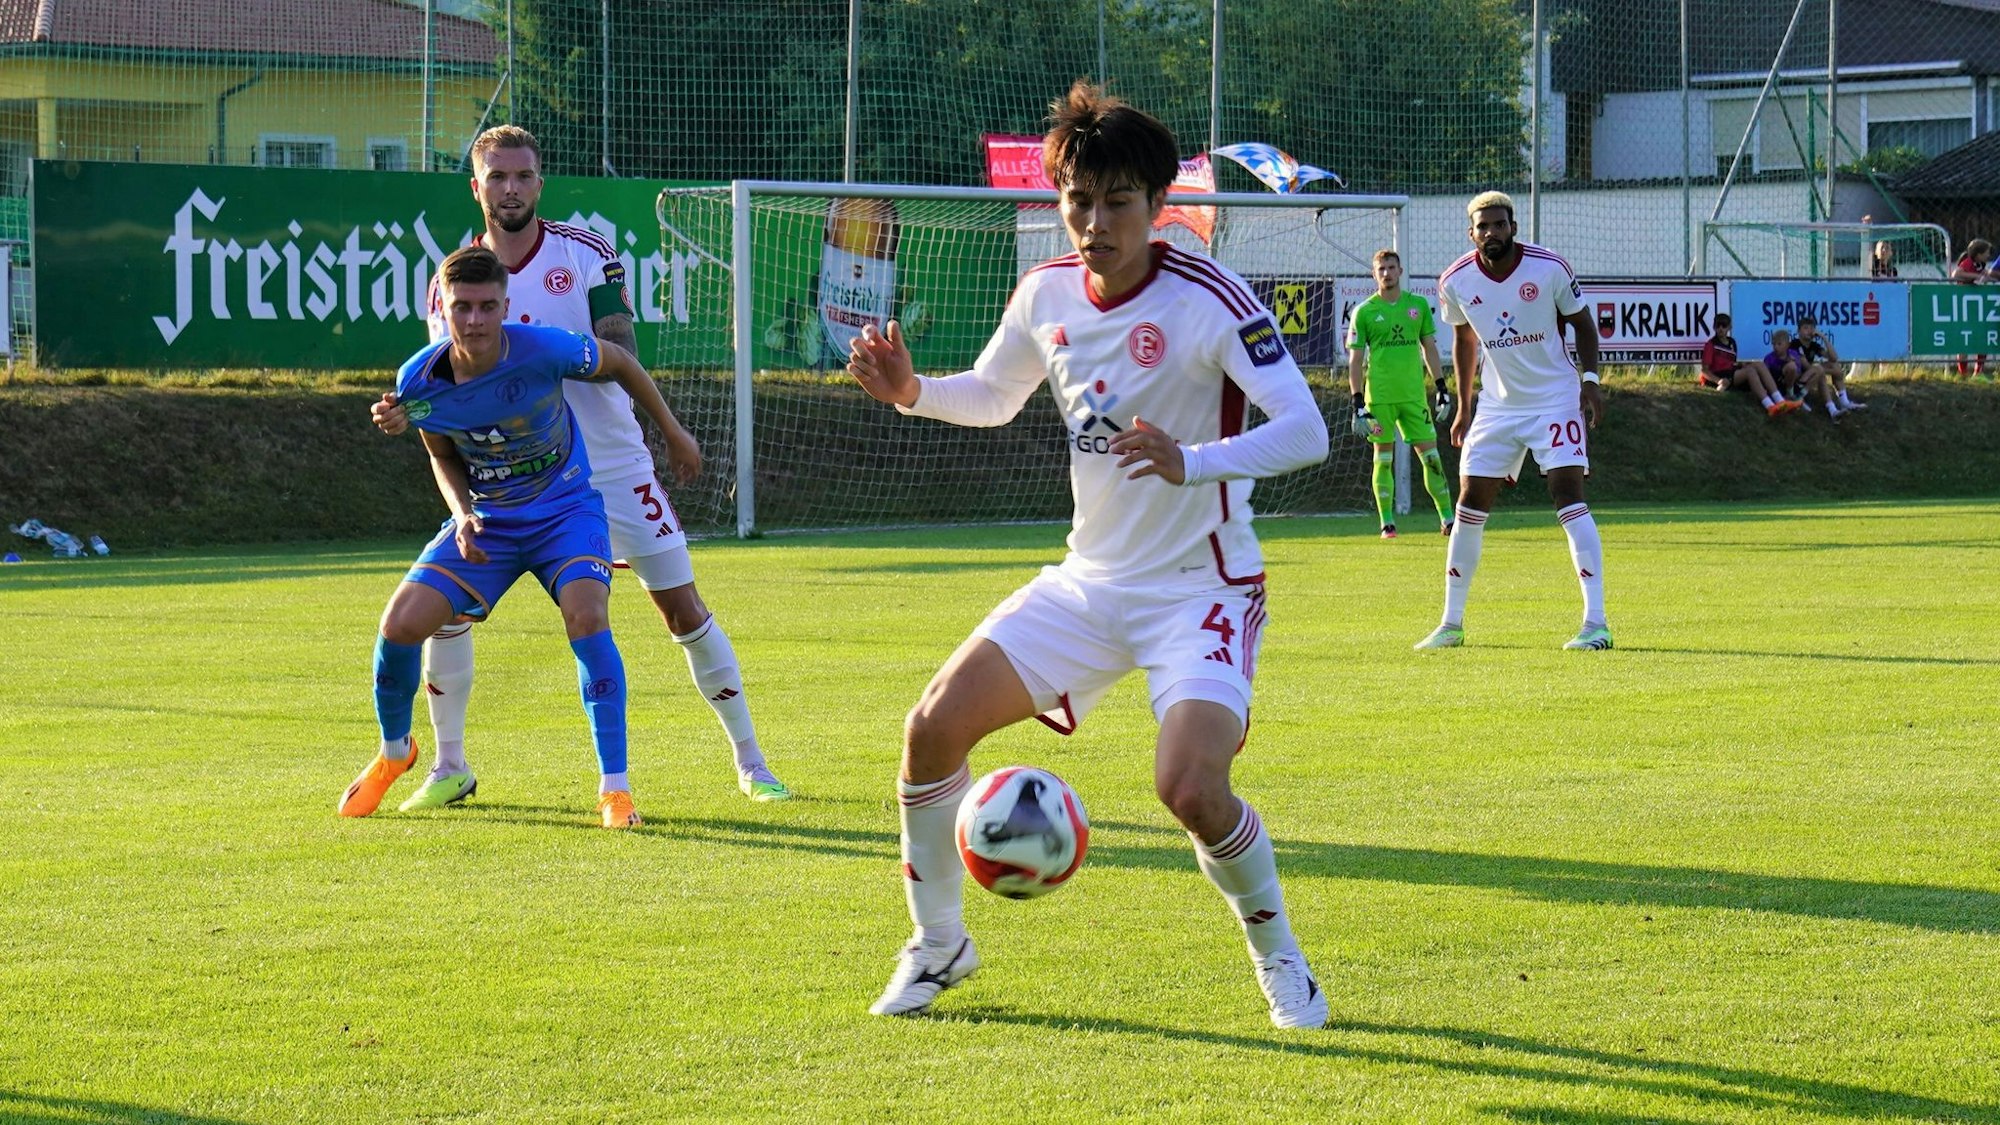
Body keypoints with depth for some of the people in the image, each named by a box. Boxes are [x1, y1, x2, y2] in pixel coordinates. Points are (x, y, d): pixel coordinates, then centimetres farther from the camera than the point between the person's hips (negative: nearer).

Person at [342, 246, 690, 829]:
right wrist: (462, 515, -14)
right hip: (486, 521, 3)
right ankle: (394, 752, 21)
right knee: (401, 624, -10)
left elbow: (620, 363, -5)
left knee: (587, 617, -29)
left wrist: (676, 435, 6)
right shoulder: (419, 382, -15)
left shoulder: (546, 350, -26)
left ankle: (615, 788, -20)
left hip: (565, 511, -3)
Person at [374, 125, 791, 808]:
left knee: (682, 608, -2)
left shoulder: (586, 255, -5)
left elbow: (622, 356, -11)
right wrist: (408, 414, -18)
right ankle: (449, 769, 6)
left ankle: (751, 763, 11)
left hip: (611, 464, -1)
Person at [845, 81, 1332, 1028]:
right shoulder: (1047, 294, 0)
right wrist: (911, 392, -2)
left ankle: (1278, 956, 2)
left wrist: (1194, 462, -42)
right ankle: (937, 944, 18)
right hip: (1089, 581, 6)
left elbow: (1305, 431, -26)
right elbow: (993, 397, 19)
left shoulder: (1208, 300, -20)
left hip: (1201, 587, -6)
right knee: (933, 727, -3)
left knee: (1189, 787, -26)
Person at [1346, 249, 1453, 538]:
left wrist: (1442, 390, 8)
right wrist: (1358, 404, -5)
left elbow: (1430, 350, 14)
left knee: (1430, 455, -1)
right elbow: (1355, 360, 1)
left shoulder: (1418, 305, 8)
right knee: (1384, 458, 2)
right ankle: (1387, 522, 8)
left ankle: (1447, 518, 5)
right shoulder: (1364, 312, 0)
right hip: (1379, 397, -2)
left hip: (1414, 395, 2)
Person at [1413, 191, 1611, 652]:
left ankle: (1596, 622, -16)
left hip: (1556, 398, -3)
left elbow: (1582, 323, 1)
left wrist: (1590, 379, -12)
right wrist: (1463, 408, 14)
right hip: (1497, 404, 3)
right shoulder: (1455, 282, -5)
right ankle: (1451, 624, 14)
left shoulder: (1550, 268, -13)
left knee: (1568, 495, -15)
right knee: (1470, 505, 2)